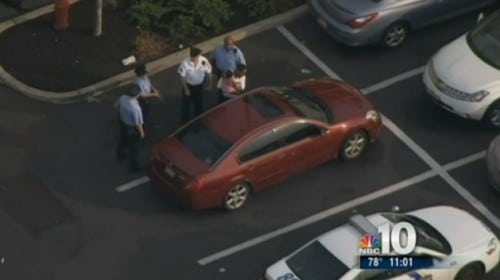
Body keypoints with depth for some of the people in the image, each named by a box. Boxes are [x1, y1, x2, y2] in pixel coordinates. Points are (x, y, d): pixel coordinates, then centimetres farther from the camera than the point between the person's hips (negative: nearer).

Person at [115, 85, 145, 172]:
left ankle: (120, 156, 60)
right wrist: (141, 132, -9)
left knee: (122, 141, 34)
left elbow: (116, 107, 3)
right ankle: (134, 167, 35)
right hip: (132, 129, -7)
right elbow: (138, 123, -27)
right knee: (133, 148, 16)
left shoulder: (122, 98, -19)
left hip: (122, 124, 7)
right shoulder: (135, 107, -39)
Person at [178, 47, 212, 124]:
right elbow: (182, 77, -18)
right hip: (188, 86, -2)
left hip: (199, 86, 3)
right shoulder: (185, 63, -32)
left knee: (199, 103, 24)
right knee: (186, 104, 17)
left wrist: (208, 84, -3)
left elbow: (209, 72, -8)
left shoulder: (203, 60, -26)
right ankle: (185, 122, 39)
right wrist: (186, 89, -13)